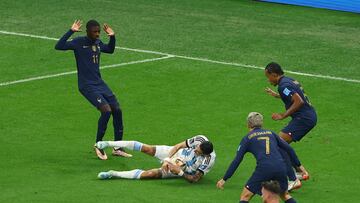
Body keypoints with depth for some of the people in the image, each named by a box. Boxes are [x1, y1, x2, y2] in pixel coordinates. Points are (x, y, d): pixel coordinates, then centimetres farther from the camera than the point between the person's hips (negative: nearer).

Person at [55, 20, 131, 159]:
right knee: (106, 110, -21)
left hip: (99, 83, 7)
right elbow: (59, 46, -23)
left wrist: (112, 37, 14)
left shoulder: (98, 43, 9)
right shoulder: (79, 43, -10)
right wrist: (71, 32, -28)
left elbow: (110, 50, 31)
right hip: (87, 85, -7)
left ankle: (118, 148, 12)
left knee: (117, 110, 0)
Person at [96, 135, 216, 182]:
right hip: (174, 154, 3)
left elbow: (194, 179, -27)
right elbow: (178, 146, -13)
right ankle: (109, 144, 0)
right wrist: (167, 160, -22)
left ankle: (113, 174, -14)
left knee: (150, 174, -21)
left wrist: (179, 172, -38)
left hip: (183, 169, -3)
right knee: (147, 148, -12)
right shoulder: (200, 140, -23)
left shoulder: (208, 162, -33)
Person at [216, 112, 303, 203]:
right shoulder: (271, 133, 23)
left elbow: (237, 161, 7)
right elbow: (288, 149, 18)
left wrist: (224, 179, 9)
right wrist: (299, 165, 26)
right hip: (280, 167, 4)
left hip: (263, 168, -4)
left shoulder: (247, 138, 12)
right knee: (285, 195, 26)